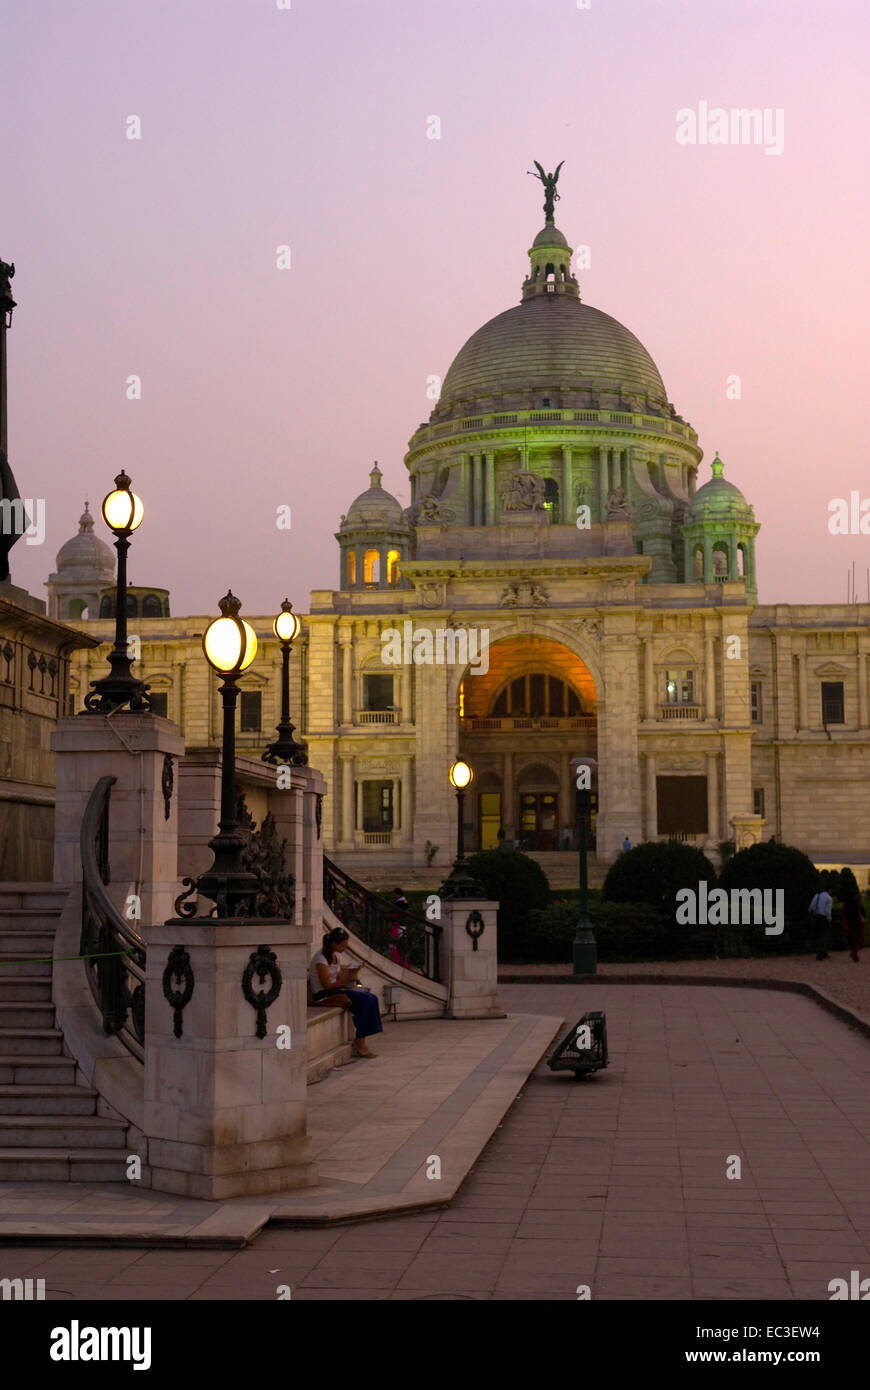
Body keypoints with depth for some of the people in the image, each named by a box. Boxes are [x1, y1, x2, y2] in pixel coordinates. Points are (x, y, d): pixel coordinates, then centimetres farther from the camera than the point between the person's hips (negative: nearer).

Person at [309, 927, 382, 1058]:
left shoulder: (335, 955, 11)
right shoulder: (321, 959, -17)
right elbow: (327, 985, -18)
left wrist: (349, 977, -6)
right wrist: (347, 980, -18)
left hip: (334, 990, 9)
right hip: (322, 994, -9)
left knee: (372, 998, -11)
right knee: (366, 999, -23)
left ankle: (360, 1042, -12)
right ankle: (359, 1042, -14)